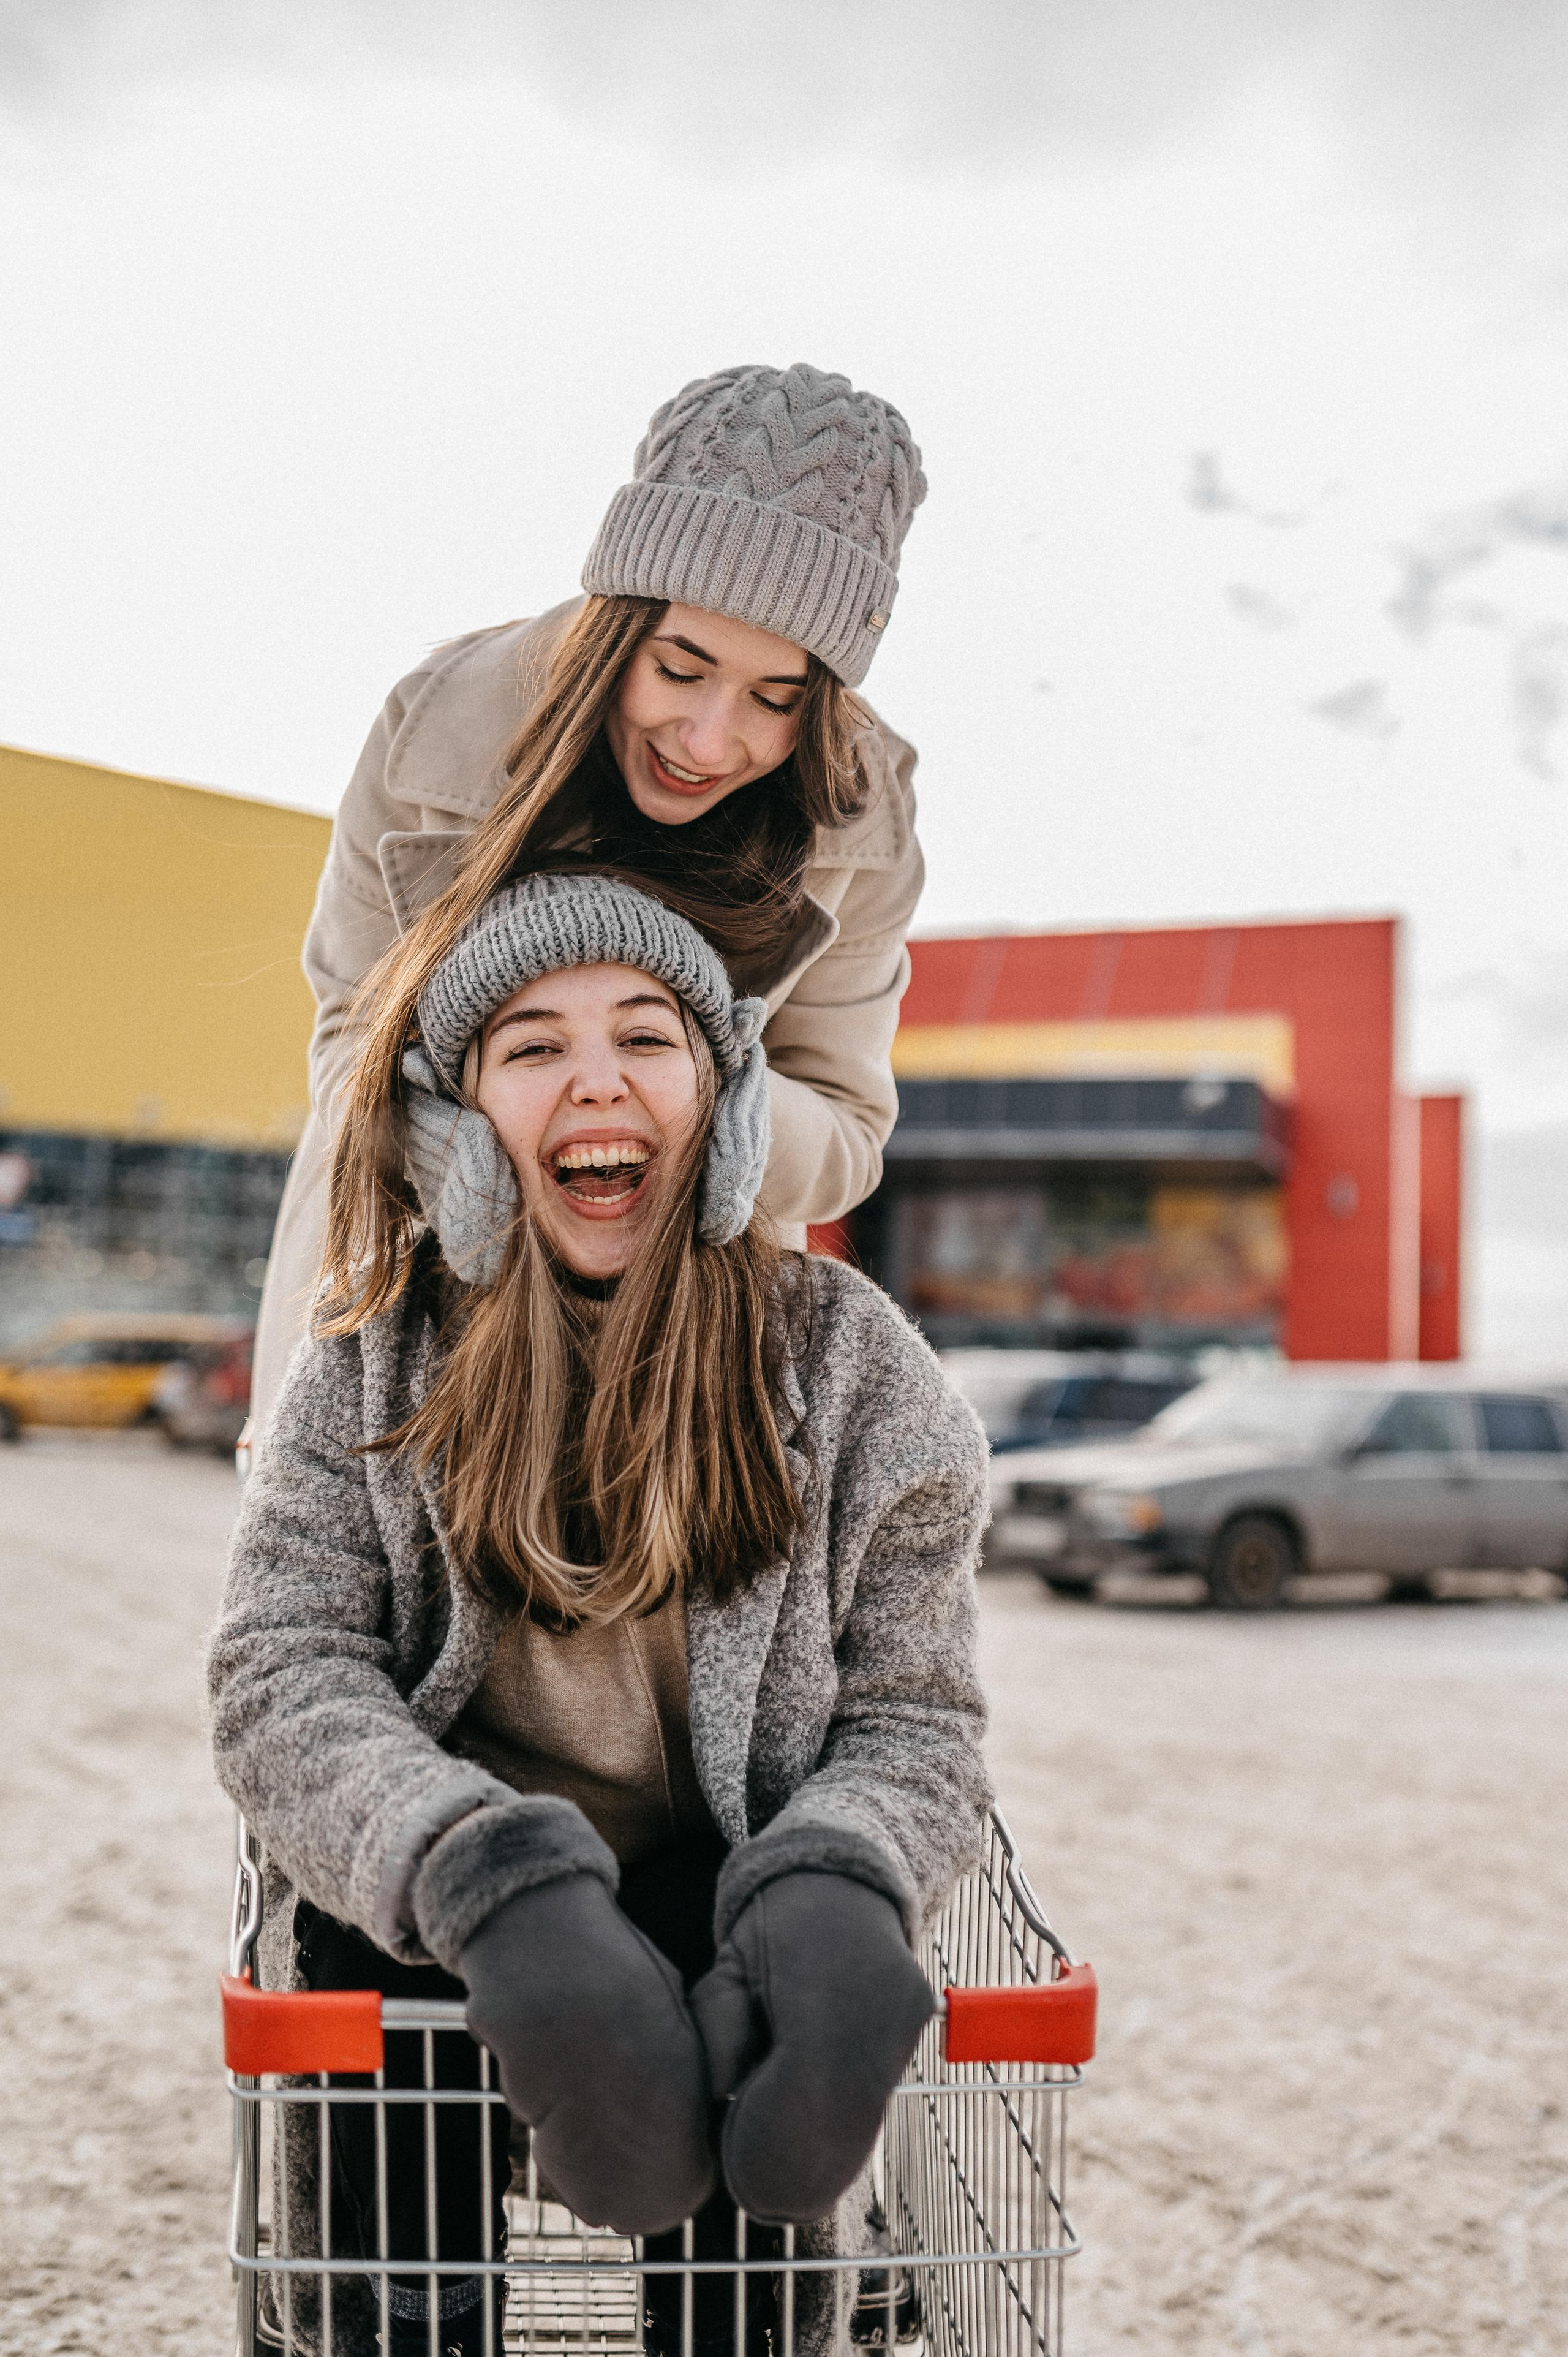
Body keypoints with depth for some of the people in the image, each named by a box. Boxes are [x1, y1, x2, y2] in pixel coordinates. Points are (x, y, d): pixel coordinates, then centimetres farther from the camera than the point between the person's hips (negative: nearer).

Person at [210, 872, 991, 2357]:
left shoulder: (843, 1358, 2)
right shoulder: (372, 1369, 2)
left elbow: (914, 1715, 0)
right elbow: (279, 1677, -8)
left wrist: (834, 1888, -25)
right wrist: (492, 1880, -29)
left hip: (721, 1896, 0)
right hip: (426, 1923, 0)